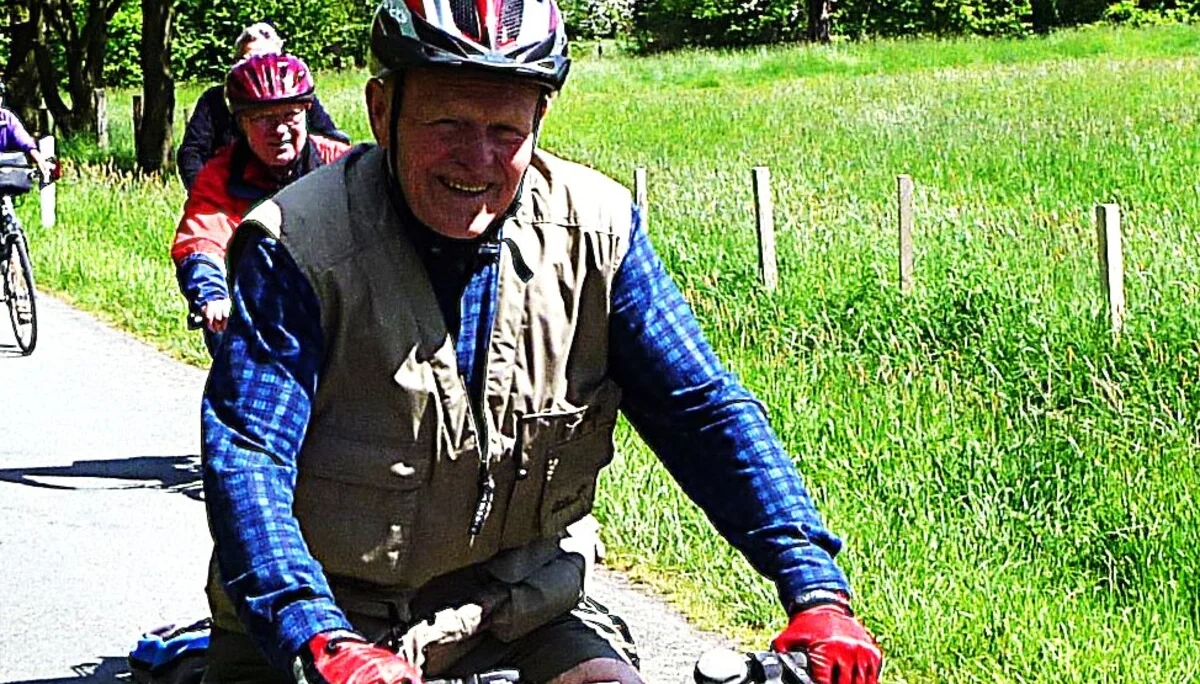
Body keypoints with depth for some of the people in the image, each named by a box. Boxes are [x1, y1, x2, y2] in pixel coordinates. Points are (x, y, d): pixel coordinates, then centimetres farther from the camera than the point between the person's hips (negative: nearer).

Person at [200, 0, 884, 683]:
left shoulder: (595, 233, -6)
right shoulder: (297, 249, -16)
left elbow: (709, 414, -5)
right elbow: (246, 455, -24)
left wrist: (818, 591, -18)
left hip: (519, 619, 2)